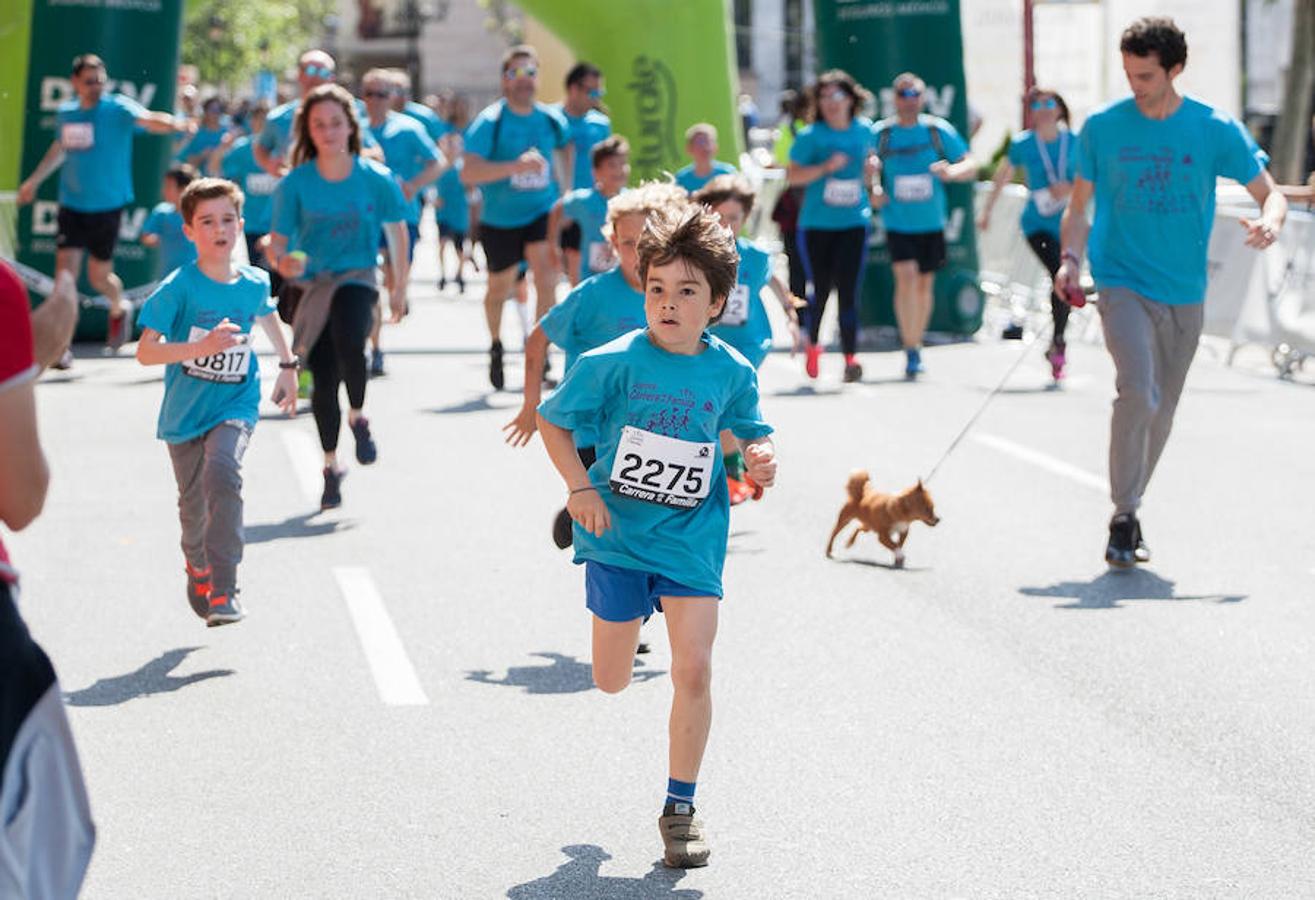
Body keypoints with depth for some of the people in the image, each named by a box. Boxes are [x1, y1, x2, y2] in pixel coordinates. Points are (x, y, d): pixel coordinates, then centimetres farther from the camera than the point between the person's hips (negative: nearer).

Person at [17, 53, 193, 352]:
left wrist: (174, 124, -51)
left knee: (99, 276, 6)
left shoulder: (117, 108, -10)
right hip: (72, 204, 3)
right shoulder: (65, 114, 5)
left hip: (107, 205, -3)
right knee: (65, 271, -8)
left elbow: (148, 119, -30)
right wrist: (34, 180, 34)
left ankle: (118, 308, 41)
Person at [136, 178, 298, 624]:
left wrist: (288, 366, 30)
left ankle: (223, 589, -27)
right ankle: (197, 569, 47)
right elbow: (146, 352, -18)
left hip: (235, 404, 0)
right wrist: (203, 347, -30)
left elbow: (267, 315, 24)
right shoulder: (180, 287, -12)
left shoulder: (254, 283, -2)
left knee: (222, 474, -29)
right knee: (193, 504, 13)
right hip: (185, 409, 0)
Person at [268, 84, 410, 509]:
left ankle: (357, 417, -3)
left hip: (356, 279, -1)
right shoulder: (296, 183, -5)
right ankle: (330, 464, 20)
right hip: (312, 284, 1)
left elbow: (396, 230, 8)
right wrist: (282, 262, -28)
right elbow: (277, 240, -4)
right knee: (323, 379, 0)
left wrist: (399, 288, 13)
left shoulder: (376, 178, -5)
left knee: (349, 341, -32)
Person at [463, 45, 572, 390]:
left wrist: (567, 191, 17)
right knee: (499, 288, 15)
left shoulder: (551, 119, -3)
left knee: (547, 280, -19)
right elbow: (469, 173, -28)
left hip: (543, 212, 1)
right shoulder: (489, 122, -16)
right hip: (499, 219, -1)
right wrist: (516, 166, -39)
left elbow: (564, 148, 22)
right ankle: (496, 346, 43)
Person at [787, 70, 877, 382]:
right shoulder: (810, 136, -6)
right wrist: (826, 167, -20)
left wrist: (870, 169, 5)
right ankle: (813, 343, 33)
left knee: (848, 291, -9)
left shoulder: (864, 129, 6)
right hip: (816, 224, -1)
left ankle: (850, 356, -10)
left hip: (854, 223, 1)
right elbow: (792, 175, -9)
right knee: (820, 289, 7)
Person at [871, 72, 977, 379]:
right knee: (906, 276, -19)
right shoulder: (879, 133, -1)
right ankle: (910, 351, -12)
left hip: (932, 223, 2)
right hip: (897, 223, -2)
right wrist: (873, 191, -12)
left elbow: (971, 166, 3)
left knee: (924, 283, 10)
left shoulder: (938, 130, 0)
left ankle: (916, 345, 29)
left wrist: (951, 171, -19)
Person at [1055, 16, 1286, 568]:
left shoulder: (1215, 129, -1)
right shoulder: (1102, 127, -1)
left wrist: (1271, 221, -21)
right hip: (1122, 285, -2)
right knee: (1138, 392, -23)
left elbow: (1270, 194, 2)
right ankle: (1123, 519, -15)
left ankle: (1130, 504, 30)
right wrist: (1070, 260, -9)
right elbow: (1079, 206, 8)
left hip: (1184, 293, 2)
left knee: (1162, 410, 10)